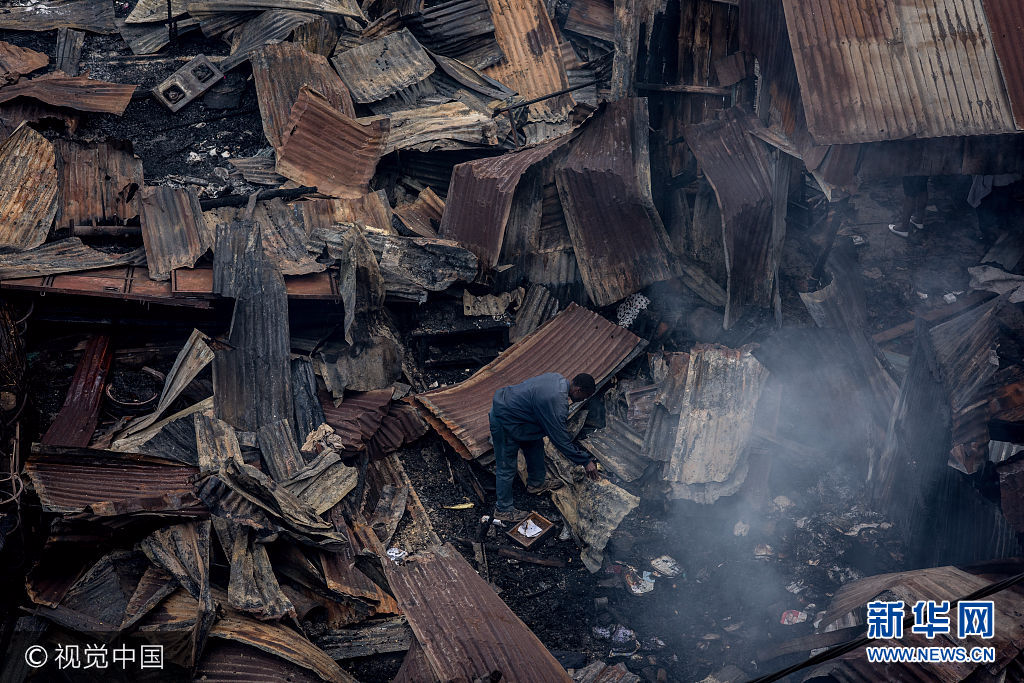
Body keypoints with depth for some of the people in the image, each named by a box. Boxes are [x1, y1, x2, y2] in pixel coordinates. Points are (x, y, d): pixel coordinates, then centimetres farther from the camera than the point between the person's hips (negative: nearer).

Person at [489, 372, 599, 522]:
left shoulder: (558, 378, -4)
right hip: (504, 422, -10)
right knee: (507, 468, 3)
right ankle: (503, 510, 19)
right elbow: (562, 441, -22)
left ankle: (535, 484, 44)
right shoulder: (557, 403, -31)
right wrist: (586, 461, -13)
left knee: (535, 446, 23)